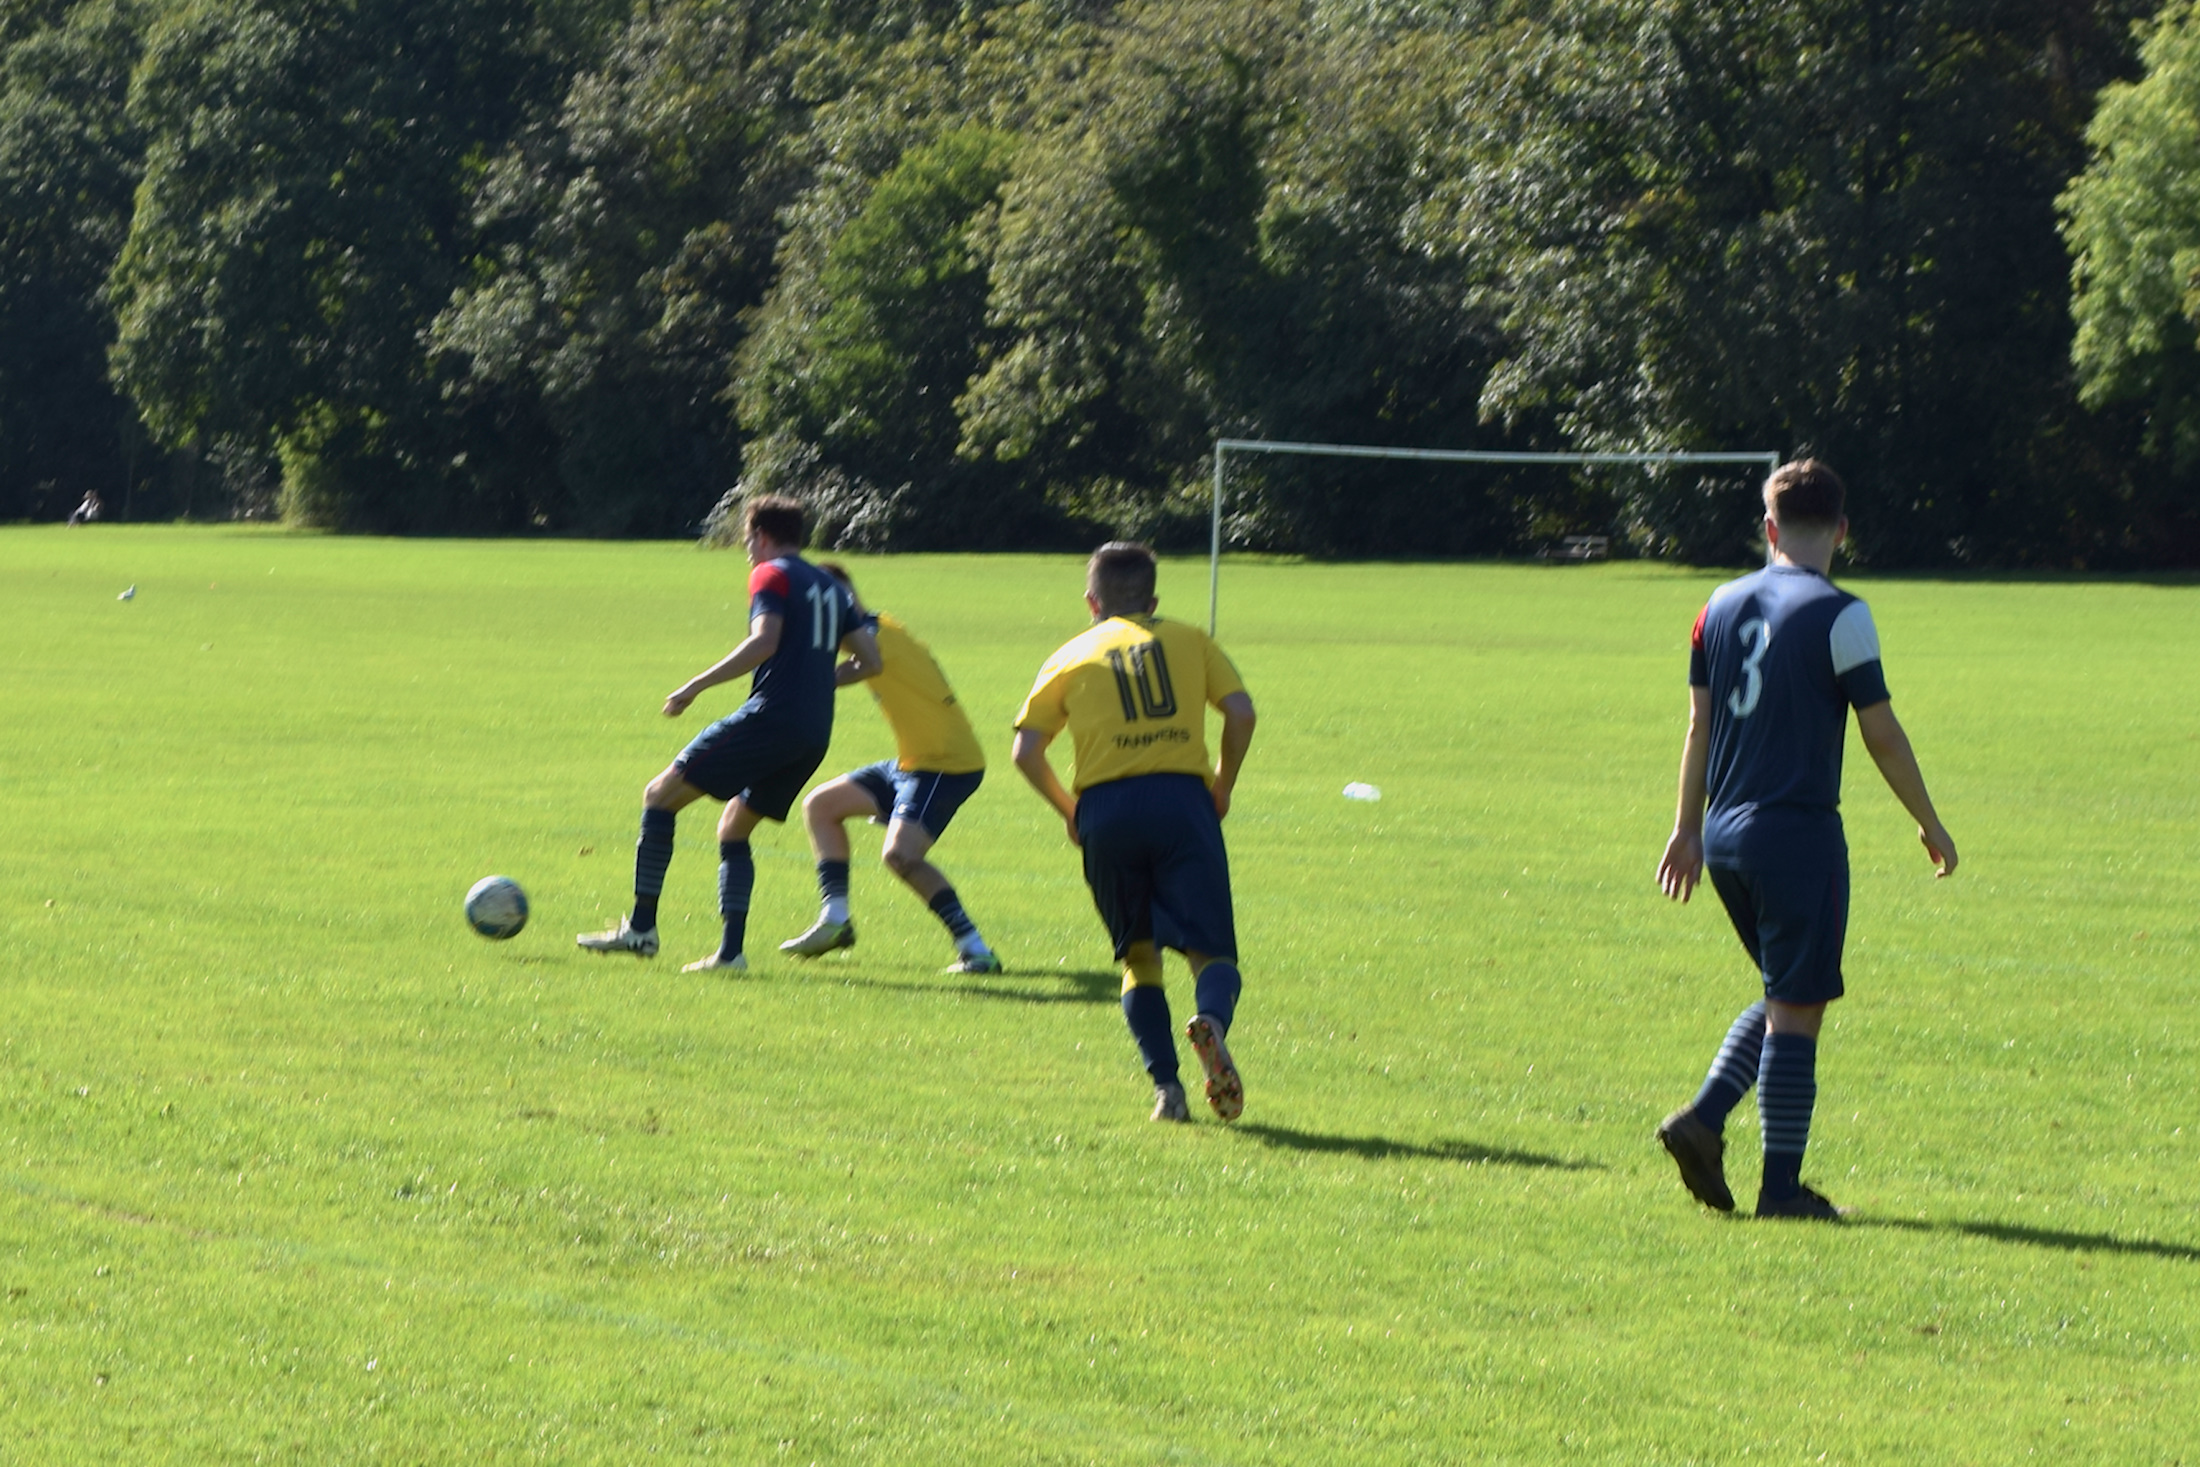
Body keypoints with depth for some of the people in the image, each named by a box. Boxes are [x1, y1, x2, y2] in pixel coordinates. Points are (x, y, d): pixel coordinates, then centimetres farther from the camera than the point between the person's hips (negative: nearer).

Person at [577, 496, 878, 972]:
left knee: (661, 794, -1)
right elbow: (871, 659, 18)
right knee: (733, 829, 19)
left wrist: (696, 686, -15)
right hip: (815, 733, 8)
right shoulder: (830, 588, 21)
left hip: (772, 715, -8)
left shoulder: (771, 575, -1)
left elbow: (765, 642, -18)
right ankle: (731, 950, 6)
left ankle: (641, 928, -6)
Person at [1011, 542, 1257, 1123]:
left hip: (1106, 807, 1)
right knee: (1209, 948, -2)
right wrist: (1222, 788, 15)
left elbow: (1026, 751, 7)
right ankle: (1213, 1021, -36)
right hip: (1182, 797, -1)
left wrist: (1068, 810, 20)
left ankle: (1165, 1084, -2)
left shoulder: (1072, 656, 17)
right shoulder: (1188, 640, 17)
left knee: (1138, 955, 13)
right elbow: (1241, 710, 4)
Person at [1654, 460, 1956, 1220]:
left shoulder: (1722, 606, 9)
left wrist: (1689, 828, 19)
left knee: (1785, 998, 19)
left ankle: (1702, 1121, 3)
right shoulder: (1837, 615, -10)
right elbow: (1882, 734, -7)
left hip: (1726, 837, 7)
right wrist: (1930, 825, 4)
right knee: (1795, 1007, -1)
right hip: (1800, 833, -6)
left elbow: (1699, 725, 13)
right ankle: (1782, 1187, 0)